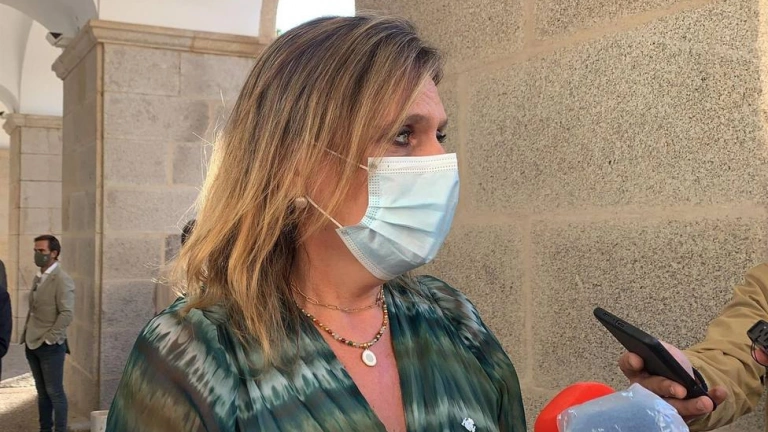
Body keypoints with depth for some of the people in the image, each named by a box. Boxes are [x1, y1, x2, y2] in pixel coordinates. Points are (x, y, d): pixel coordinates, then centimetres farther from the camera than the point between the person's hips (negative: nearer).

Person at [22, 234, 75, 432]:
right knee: (42, 391, 15)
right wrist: (26, 335, 11)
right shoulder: (38, 278, 12)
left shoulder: (62, 279, -13)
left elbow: (67, 313, -18)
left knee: (55, 392, 0)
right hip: (32, 345, 7)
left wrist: (49, 339, -17)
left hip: (50, 346, -7)